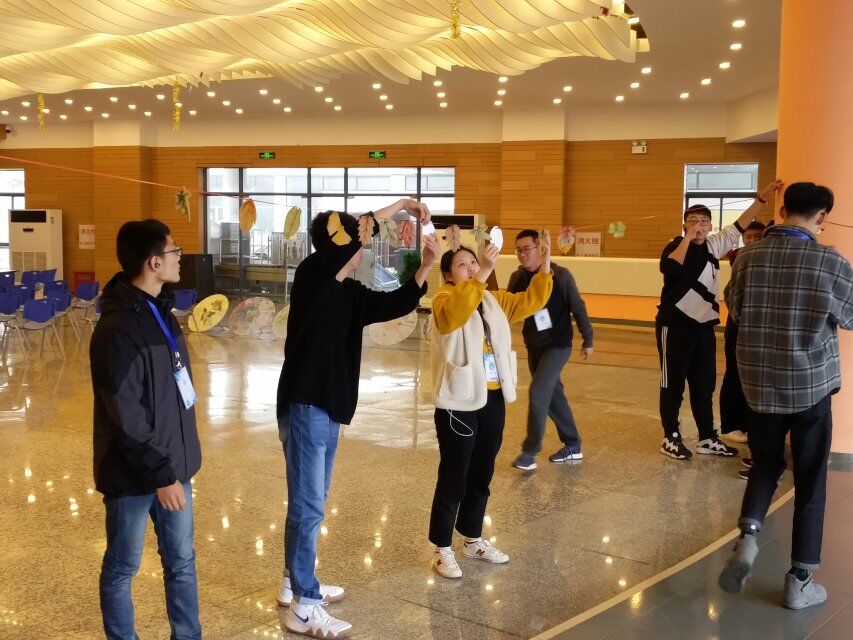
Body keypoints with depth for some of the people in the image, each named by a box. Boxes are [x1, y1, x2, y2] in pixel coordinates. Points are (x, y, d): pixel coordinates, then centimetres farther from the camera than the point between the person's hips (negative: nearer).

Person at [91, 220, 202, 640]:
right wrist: (160, 475, -18)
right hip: (134, 476, -8)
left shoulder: (160, 311, 7)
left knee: (181, 562, 16)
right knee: (122, 568, 10)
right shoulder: (118, 329, -22)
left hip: (172, 465, 8)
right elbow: (127, 418, -22)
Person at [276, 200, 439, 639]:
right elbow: (347, 238, -28)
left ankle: (294, 583, 32)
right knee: (308, 507, -4)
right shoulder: (311, 277, -13)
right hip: (304, 407, -8)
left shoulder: (350, 292, 9)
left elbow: (397, 305, 12)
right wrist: (400, 206, -20)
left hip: (328, 409, 9)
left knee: (311, 504, 18)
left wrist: (425, 266, -1)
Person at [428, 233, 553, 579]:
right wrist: (483, 274, -41)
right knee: (453, 479, 1)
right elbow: (454, 313, -33)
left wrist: (545, 265, -4)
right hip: (459, 402, -7)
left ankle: (473, 540, 32)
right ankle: (442, 549, 13)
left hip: (493, 400, 7)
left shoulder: (494, 300, 12)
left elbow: (530, 301, 10)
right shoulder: (444, 299, -10)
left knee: (481, 476, 17)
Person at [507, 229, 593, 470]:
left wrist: (588, 340, -3)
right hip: (533, 346, 6)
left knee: (538, 392, -14)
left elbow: (578, 308, -8)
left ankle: (529, 452, -4)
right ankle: (572, 446, 28)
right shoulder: (517, 278, -2)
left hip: (558, 345, -6)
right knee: (553, 394, 13)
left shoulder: (560, 275, -15)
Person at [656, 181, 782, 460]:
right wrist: (687, 238, -25)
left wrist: (762, 198, 6)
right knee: (673, 384, 3)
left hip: (704, 326, 7)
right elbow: (669, 269, -31)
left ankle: (707, 438, 22)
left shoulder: (713, 246, 8)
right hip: (675, 325, -6)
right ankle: (671, 438, 13)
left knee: (704, 385, 13)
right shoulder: (675, 246, -10)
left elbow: (739, 227, 12)